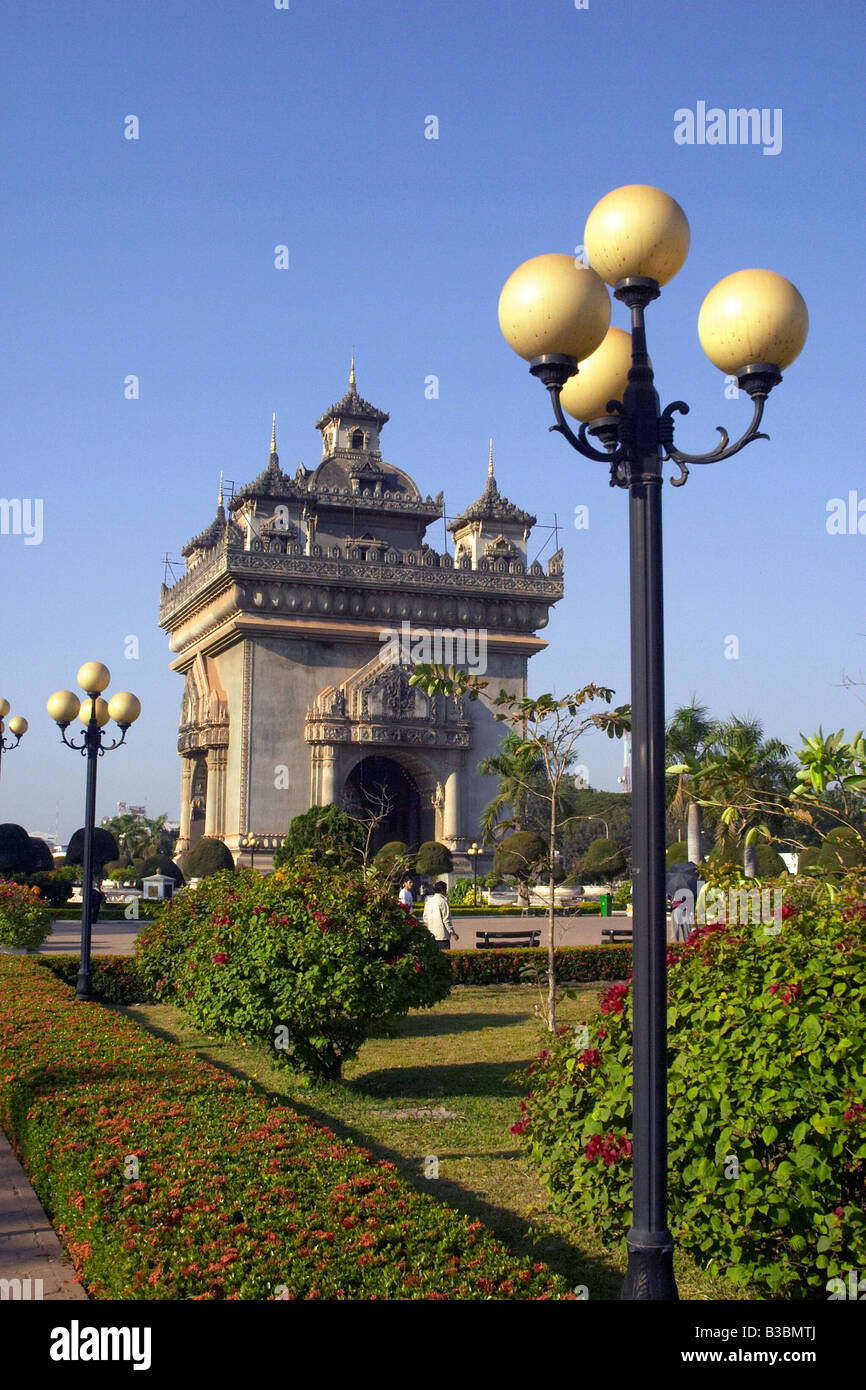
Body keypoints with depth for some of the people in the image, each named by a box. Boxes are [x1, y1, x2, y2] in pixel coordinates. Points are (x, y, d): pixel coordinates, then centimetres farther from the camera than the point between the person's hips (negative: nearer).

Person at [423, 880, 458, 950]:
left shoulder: (429, 901, 9)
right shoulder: (442, 901, -13)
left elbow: (425, 917, 13)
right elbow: (446, 919, -13)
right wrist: (452, 931, -7)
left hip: (431, 934, 7)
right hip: (442, 935, -7)